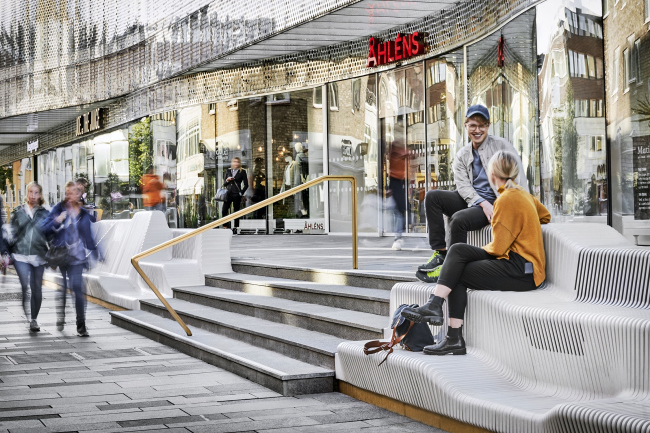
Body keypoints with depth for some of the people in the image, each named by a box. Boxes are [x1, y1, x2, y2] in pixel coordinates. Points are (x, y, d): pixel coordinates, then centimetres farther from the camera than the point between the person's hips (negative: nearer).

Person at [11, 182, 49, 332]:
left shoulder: (44, 214, 8)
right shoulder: (18, 212, 7)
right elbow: (11, 234, 9)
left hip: (39, 256, 1)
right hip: (21, 255, -1)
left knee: (37, 289, 5)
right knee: (25, 287, -14)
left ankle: (34, 319, 18)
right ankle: (29, 319, -14)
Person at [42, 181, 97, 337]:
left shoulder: (84, 214, 9)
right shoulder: (59, 209, 2)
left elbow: (88, 236, 15)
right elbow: (46, 229, -4)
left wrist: (94, 252, 13)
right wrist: (57, 221, -21)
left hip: (76, 257, 0)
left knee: (77, 289, -10)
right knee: (61, 289, 9)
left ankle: (81, 325, -7)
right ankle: (60, 317, 31)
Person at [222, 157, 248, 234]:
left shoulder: (242, 172, 3)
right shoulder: (228, 171, 14)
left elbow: (246, 184, 4)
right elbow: (224, 184, 17)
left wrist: (241, 193, -3)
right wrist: (227, 180, -4)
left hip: (236, 195, -3)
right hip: (228, 193, 3)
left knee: (236, 212, 0)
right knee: (224, 210, -8)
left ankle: (235, 228, 6)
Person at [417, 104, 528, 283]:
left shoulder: (501, 145, 2)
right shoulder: (462, 155, 14)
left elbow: (519, 176, -5)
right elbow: (463, 185, 0)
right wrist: (482, 203, -18)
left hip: (493, 202, -5)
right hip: (470, 200, 5)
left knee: (459, 219, -32)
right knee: (432, 196, -17)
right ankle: (440, 253, -18)